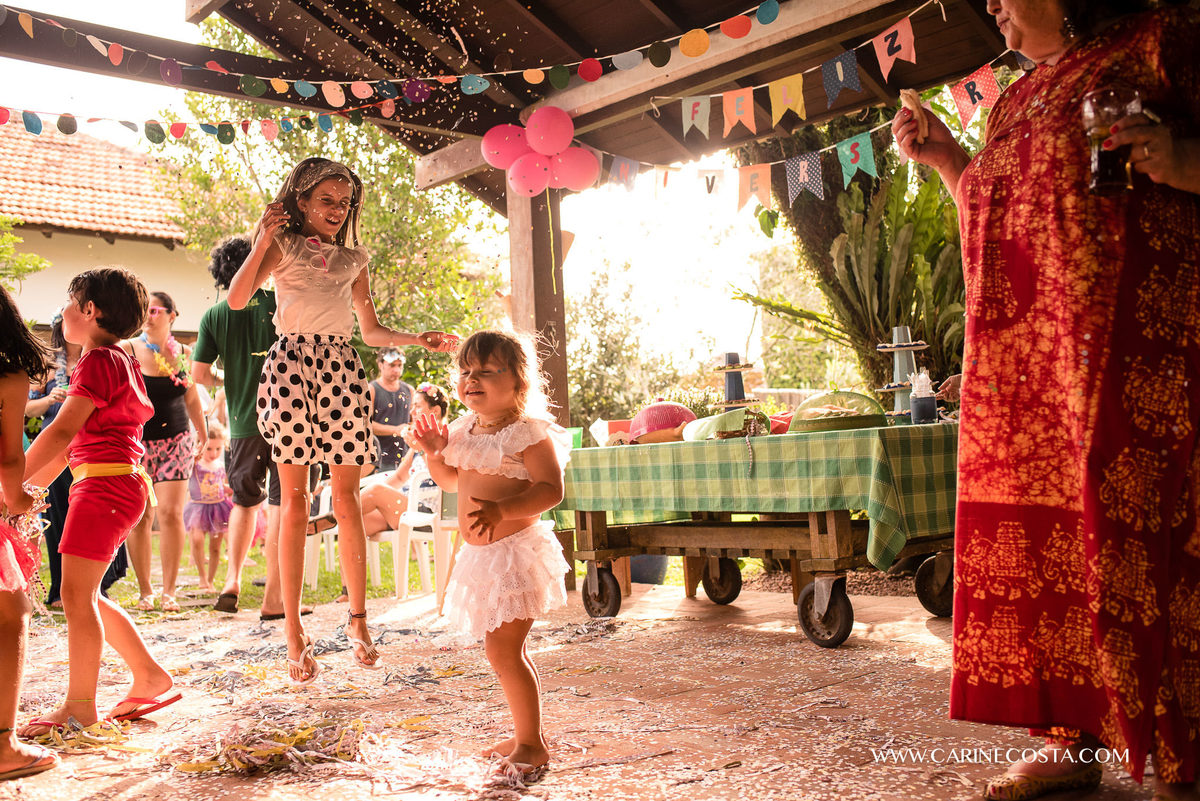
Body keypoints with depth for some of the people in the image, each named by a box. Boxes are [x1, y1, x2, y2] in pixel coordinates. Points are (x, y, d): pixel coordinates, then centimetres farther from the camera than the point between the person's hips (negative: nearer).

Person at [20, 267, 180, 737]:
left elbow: (62, 431, -20)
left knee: (77, 596, -5)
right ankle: (149, 677, 21)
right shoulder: (118, 360, 19)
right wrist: (34, 483, 22)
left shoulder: (98, 361, -11)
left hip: (104, 486, -10)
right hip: (118, 484, 10)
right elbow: (77, 438, 22)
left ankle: (79, 707, 3)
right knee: (86, 597, 15)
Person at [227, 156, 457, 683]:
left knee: (347, 500, -1)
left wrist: (419, 339, 10)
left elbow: (371, 330, 24)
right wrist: (262, 242, -11)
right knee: (295, 501, -5)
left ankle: (358, 619, 10)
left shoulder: (354, 259, 23)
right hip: (293, 363, -3)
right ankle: (294, 635, -1)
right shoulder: (284, 247, 12)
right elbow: (236, 299, -3)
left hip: (342, 369, 3)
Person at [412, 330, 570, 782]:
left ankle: (532, 744, 7)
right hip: (481, 554, 9)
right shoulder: (466, 430, 9)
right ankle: (525, 736, 31)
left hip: (515, 554, -9)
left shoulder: (527, 432, -15)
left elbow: (550, 489, -22)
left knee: (502, 651, -8)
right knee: (507, 651, 17)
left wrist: (502, 510, -33)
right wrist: (435, 453, 2)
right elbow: (452, 481, 22)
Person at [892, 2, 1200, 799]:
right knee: (1036, 538, 4)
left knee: (1135, 535, -10)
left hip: (1127, 345, -7)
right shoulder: (1017, 99, 25)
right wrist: (946, 159, 22)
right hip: (1018, 361, 8)